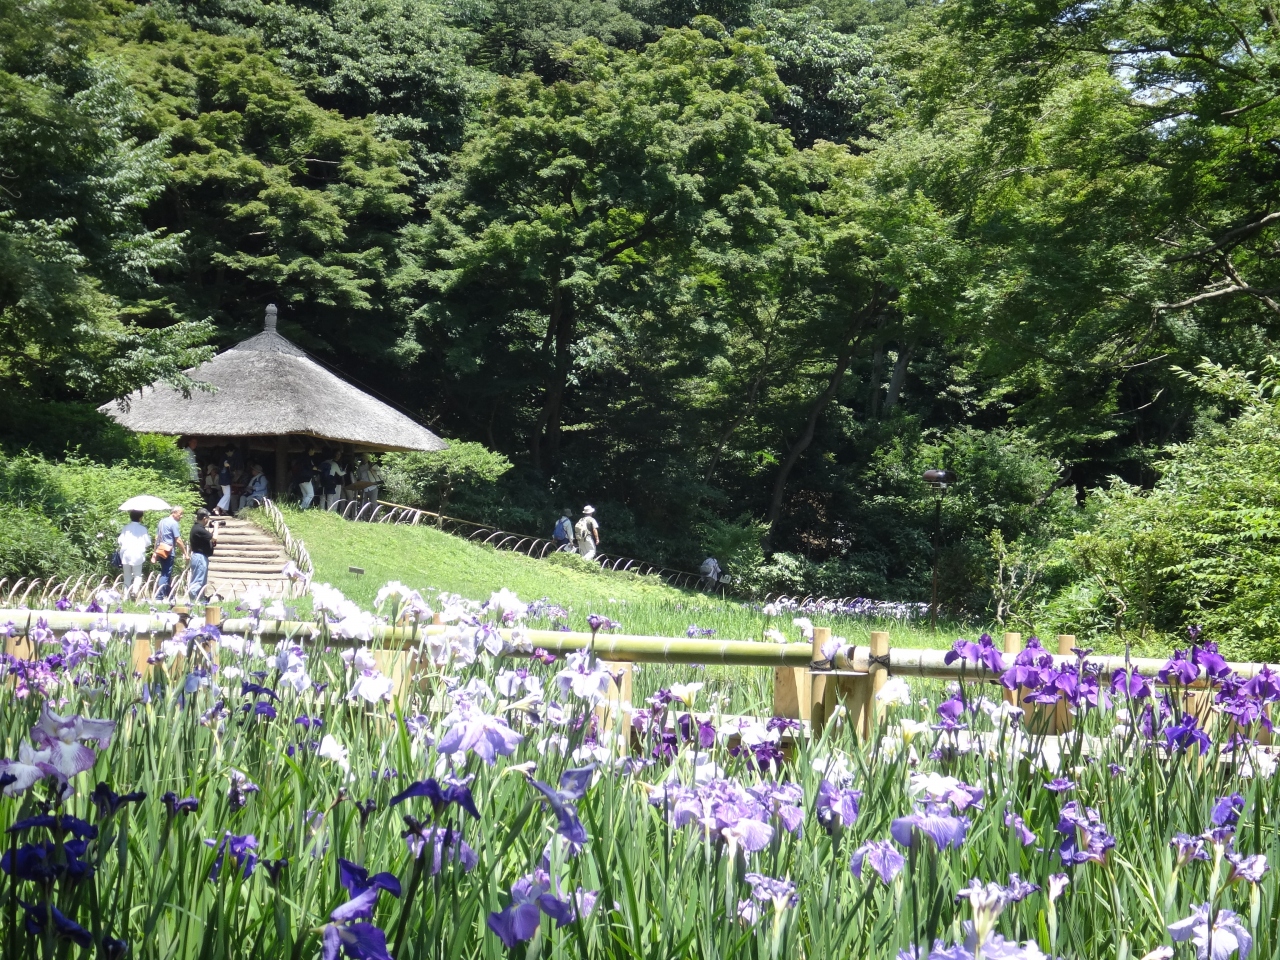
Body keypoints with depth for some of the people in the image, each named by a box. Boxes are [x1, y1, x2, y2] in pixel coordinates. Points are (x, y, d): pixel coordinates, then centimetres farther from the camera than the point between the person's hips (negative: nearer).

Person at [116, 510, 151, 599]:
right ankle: (135, 590, -24)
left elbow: (120, 541, 2)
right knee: (138, 575, 2)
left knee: (127, 576, 11)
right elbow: (147, 543, -1)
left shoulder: (126, 528, 4)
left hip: (126, 554, 2)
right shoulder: (142, 529, -3)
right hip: (137, 554, -2)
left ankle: (126, 595, 7)